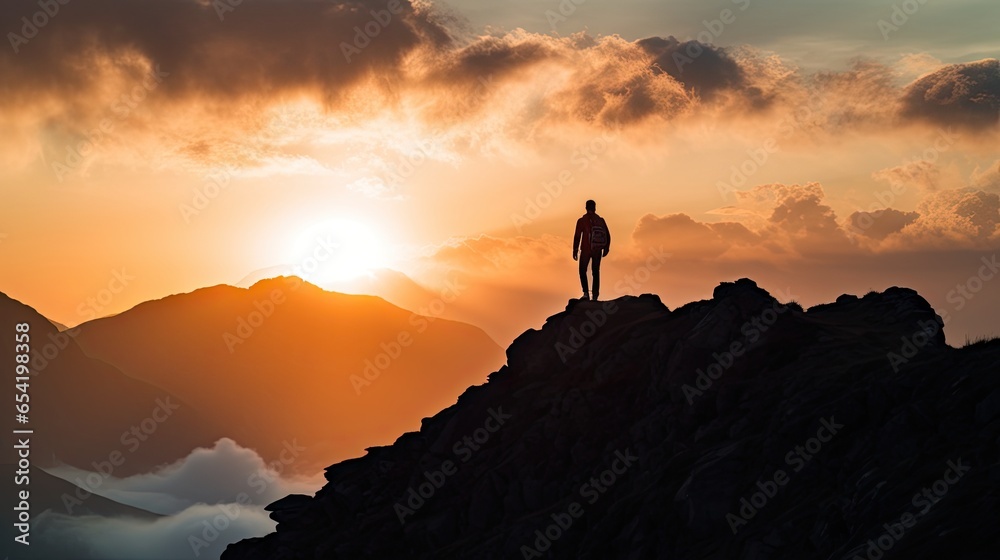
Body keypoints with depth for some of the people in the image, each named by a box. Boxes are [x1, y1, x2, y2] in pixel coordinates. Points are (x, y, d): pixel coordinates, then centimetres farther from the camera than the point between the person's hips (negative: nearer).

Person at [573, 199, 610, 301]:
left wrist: (575, 250, -2)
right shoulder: (600, 221, 1)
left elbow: (577, 236, -8)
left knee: (582, 271, 10)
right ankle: (595, 295, 11)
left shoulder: (581, 221, -7)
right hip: (597, 251, 3)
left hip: (585, 250, -2)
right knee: (596, 272, 12)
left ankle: (586, 293, -6)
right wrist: (606, 248, 14)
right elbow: (607, 236, 3)